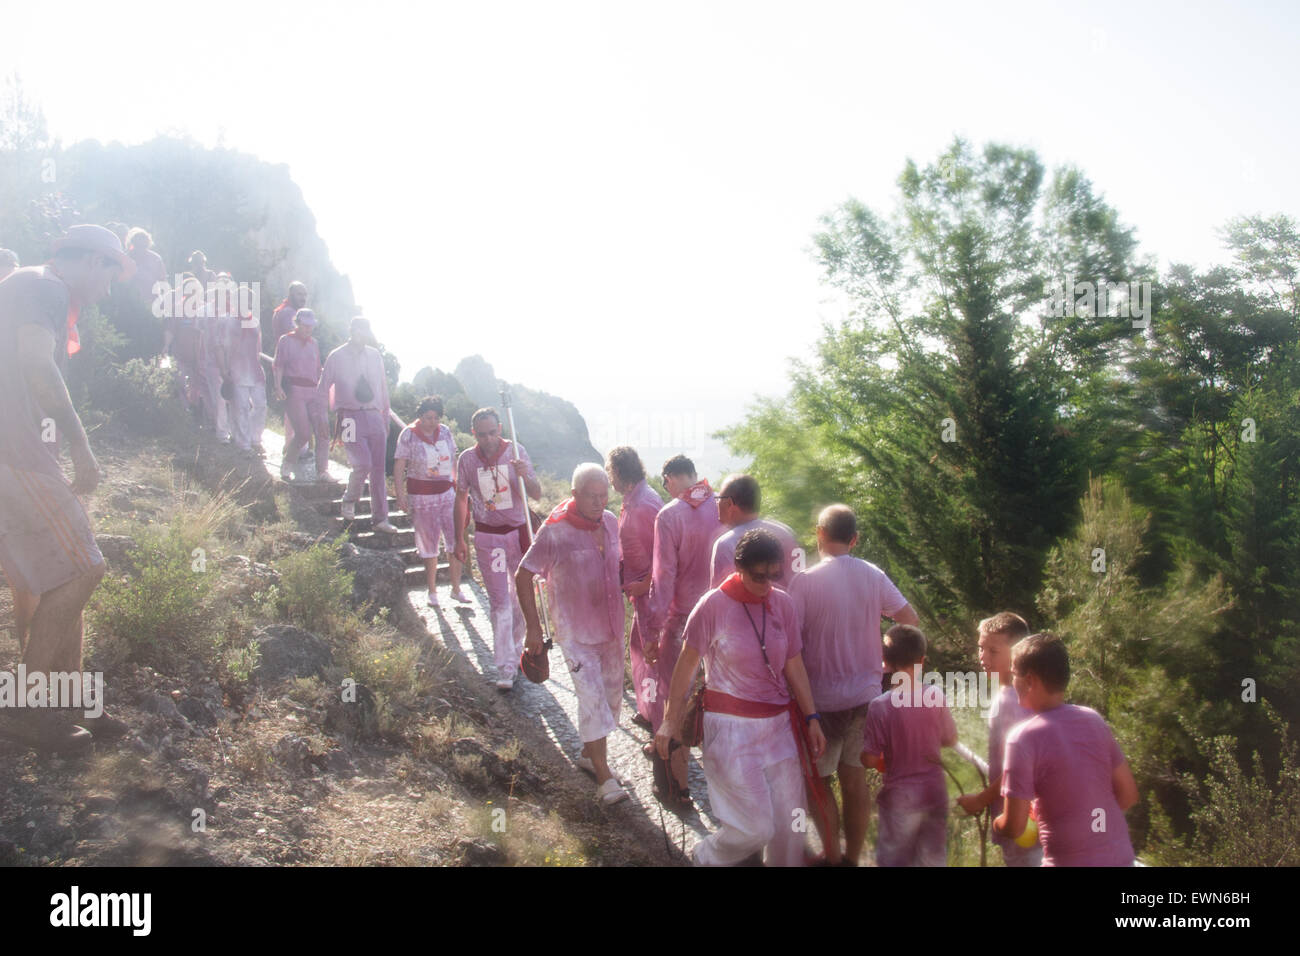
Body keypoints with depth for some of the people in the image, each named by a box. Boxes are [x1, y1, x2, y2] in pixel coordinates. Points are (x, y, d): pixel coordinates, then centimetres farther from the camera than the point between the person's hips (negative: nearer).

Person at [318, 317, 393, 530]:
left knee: (379, 469, 2)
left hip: (374, 416, 4)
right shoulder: (337, 357, 0)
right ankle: (350, 500, 10)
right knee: (363, 464, -19)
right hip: (350, 417, -4)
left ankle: (379, 519, 10)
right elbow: (323, 390, 6)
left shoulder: (374, 356, 12)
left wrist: (385, 418, 16)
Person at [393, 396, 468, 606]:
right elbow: (399, 467, -9)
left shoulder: (445, 432, 4)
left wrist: (457, 485, 18)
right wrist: (401, 496, -15)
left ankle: (456, 589, 12)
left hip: (447, 492, 4)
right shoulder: (408, 435, -8)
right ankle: (432, 591, 20)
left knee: (457, 542, -1)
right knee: (429, 545, 5)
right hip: (421, 496, -3)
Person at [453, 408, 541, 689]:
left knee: (521, 596, 14)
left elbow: (537, 495, -11)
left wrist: (526, 476, -33)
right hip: (487, 537, -1)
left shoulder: (516, 452, -10)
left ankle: (515, 650, 35)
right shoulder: (467, 459, -6)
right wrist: (459, 540, 9)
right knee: (500, 602, -2)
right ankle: (506, 668, 1)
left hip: (518, 532, 1)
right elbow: (461, 500, 7)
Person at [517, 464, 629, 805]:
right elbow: (523, 577, -12)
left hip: (611, 626, 6)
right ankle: (603, 775, -1)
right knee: (592, 696, -9)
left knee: (612, 693, 15)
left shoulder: (610, 523, -1)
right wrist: (533, 627, -12)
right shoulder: (554, 532, -18)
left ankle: (589, 753, 35)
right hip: (575, 631, -6)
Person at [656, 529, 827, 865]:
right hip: (731, 727, -4)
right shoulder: (714, 605, -13)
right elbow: (686, 664, -6)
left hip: (779, 724, 5)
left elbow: (794, 666, 6)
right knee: (756, 827, -5)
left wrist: (812, 718, 3)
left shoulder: (782, 603, -1)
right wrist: (670, 721, -4)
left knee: (789, 822, 8)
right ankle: (706, 856, 25)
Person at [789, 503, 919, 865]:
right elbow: (910, 619, 2)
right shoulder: (874, 576, -3)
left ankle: (833, 858, 16)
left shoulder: (804, 581, -15)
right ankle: (852, 859, 24)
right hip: (866, 693, 4)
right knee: (855, 778, 14)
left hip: (822, 699, -4)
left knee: (818, 779, 12)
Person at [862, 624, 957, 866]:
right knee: (933, 858, 20)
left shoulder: (879, 707, -20)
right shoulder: (936, 697, -11)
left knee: (894, 859, 13)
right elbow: (950, 739, 3)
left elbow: (869, 759, -16)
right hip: (935, 791, 3)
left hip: (900, 798, -3)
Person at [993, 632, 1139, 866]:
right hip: (1121, 857, 6)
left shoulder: (1024, 737, -16)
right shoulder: (1093, 719, 1)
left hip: (1069, 861, -6)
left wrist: (995, 825, 6)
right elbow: (1128, 795, 8)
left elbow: (1013, 827, -15)